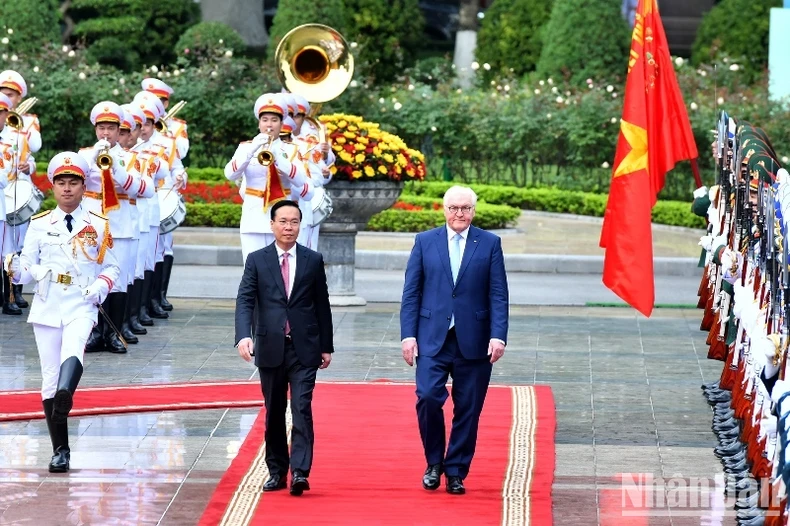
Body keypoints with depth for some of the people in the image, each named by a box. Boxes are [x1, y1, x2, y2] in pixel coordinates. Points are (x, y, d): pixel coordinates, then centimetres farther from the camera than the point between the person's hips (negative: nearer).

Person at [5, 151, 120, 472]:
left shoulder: (98, 225, 6)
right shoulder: (39, 225, 8)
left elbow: (112, 267, 11)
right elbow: (28, 269, 7)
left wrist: (101, 286, -9)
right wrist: (16, 270, -15)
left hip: (81, 307, -2)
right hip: (46, 308, 2)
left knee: (72, 350, -32)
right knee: (50, 379, 2)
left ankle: (64, 398, -59)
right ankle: (60, 451, 10)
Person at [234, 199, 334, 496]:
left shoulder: (313, 260, 5)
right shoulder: (257, 260, 3)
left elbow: (322, 305, 9)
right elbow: (245, 301, -6)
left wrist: (326, 346, 8)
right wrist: (243, 336, -22)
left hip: (304, 349, -1)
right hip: (270, 348, 1)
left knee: (302, 410, -11)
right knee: (274, 413, 9)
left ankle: (299, 472, -17)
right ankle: (276, 471, 17)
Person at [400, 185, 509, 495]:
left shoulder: (490, 244, 5)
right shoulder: (425, 242, 7)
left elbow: (498, 295, 1)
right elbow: (411, 293, 6)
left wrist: (498, 336, -9)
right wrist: (408, 335, -3)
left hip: (473, 340, 0)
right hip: (432, 338, 0)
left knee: (468, 409, 3)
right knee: (428, 397, -14)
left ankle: (455, 473, 14)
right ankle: (434, 463, 6)